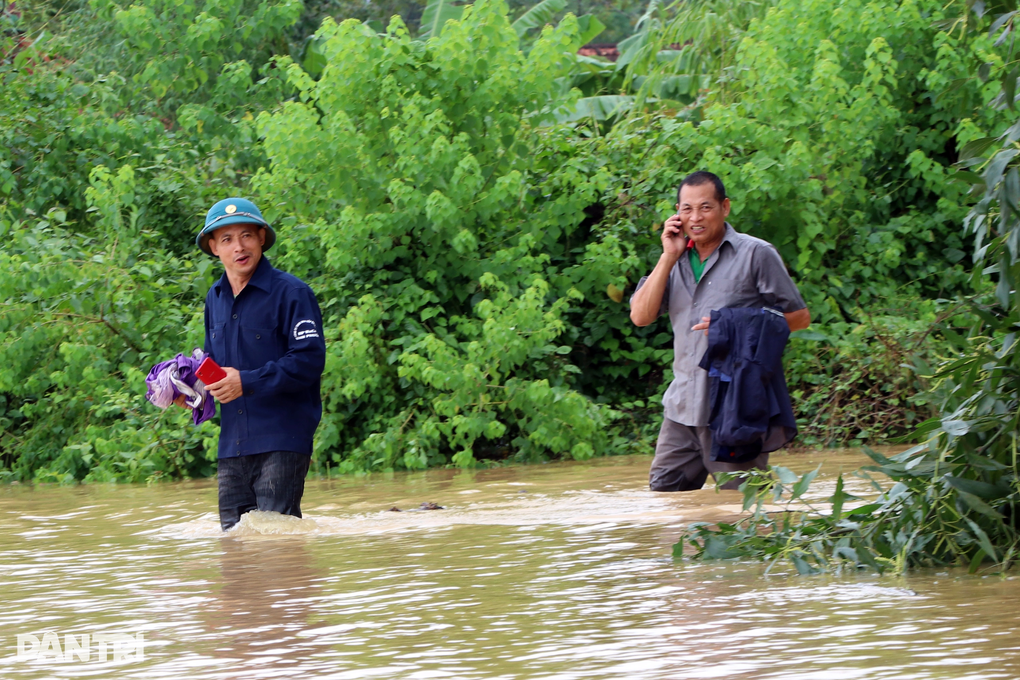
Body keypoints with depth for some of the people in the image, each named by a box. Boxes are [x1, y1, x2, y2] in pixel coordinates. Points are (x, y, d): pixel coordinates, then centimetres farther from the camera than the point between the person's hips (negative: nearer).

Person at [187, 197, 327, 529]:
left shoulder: (291, 292, -7)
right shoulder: (215, 299, 17)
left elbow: (309, 360, -14)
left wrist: (248, 382, -20)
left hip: (281, 439, -7)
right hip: (233, 443, 7)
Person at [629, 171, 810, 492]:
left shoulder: (756, 255, -1)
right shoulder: (674, 260, 14)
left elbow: (799, 316, 0)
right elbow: (640, 316, 3)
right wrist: (669, 257, -3)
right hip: (683, 408, 5)